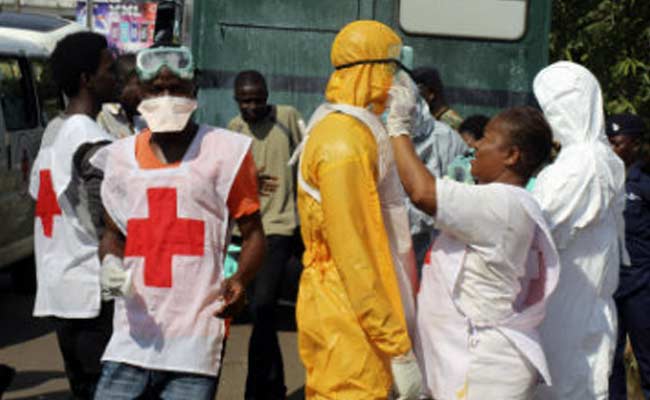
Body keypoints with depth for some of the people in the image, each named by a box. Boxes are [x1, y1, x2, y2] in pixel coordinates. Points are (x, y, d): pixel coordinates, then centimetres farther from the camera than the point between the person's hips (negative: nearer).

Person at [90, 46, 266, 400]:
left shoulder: (226, 151, 1)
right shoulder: (121, 157, 12)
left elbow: (252, 232, 3)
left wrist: (240, 281, -16)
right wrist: (110, 264, -2)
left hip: (197, 331, -3)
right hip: (135, 331, 3)